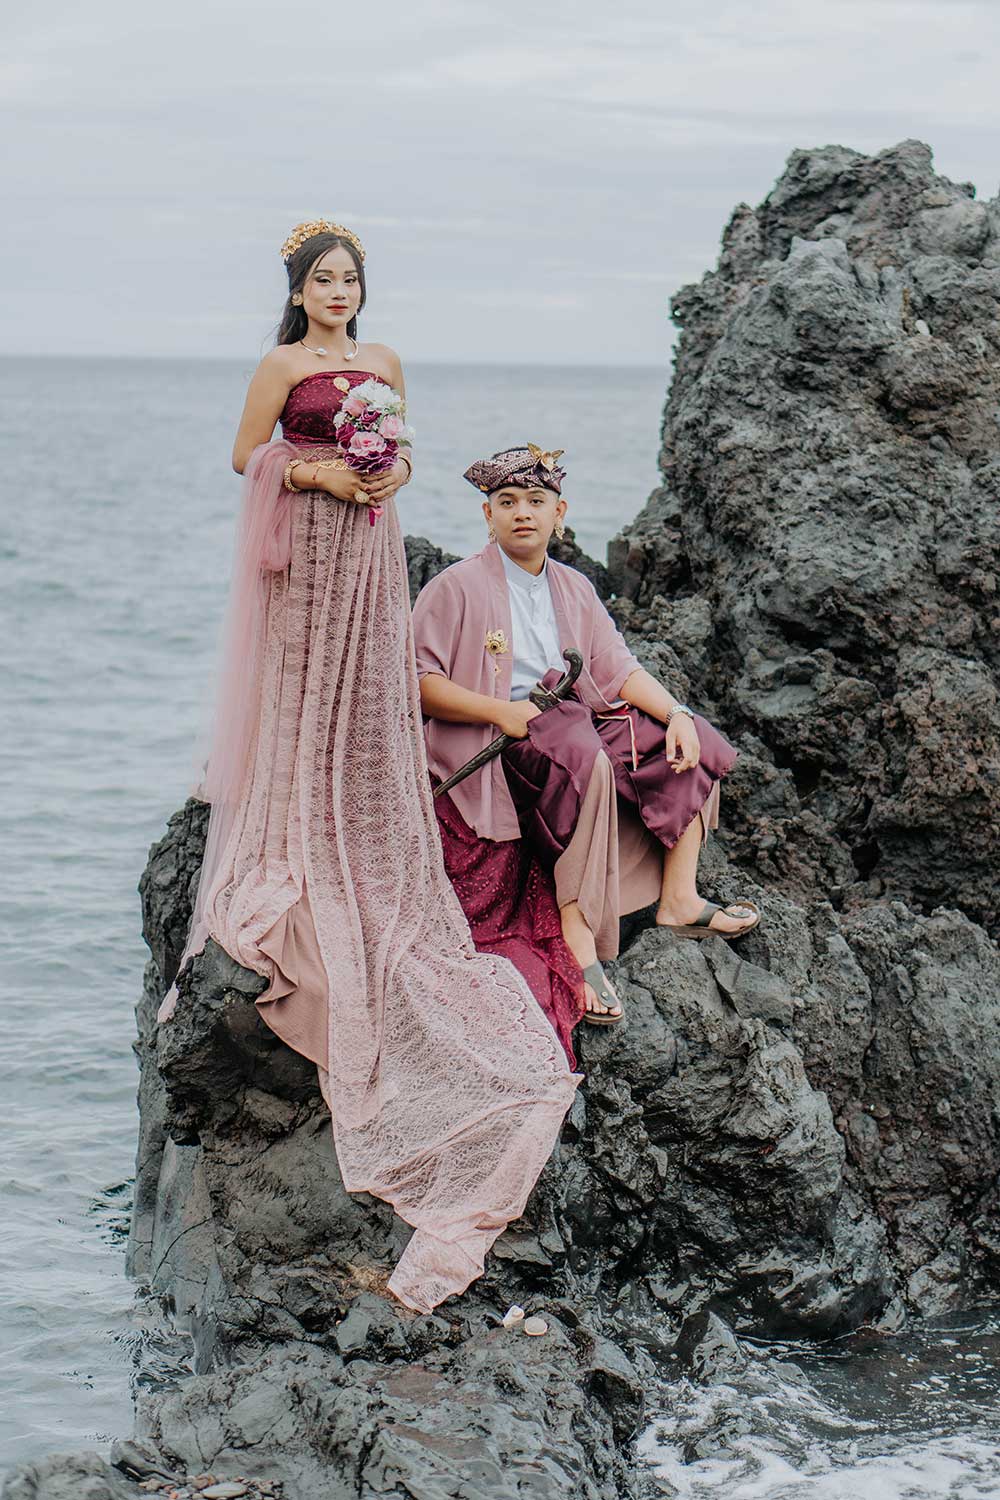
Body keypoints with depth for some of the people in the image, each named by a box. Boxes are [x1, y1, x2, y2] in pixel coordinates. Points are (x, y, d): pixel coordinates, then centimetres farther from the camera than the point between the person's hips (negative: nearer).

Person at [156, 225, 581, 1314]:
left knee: (367, 700, 4)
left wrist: (396, 469, -2)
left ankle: (360, 882, 9)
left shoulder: (382, 363, 13)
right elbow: (248, 458, -2)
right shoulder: (282, 365, -2)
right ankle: (284, 873, 3)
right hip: (305, 545, -5)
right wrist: (325, 474, -14)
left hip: (370, 547, 5)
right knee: (297, 694, -3)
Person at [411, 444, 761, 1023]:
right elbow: (417, 681, -9)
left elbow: (618, 667, 13)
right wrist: (500, 711, -21)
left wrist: (676, 713, -4)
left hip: (575, 720, 7)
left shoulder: (573, 589, 19)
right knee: (583, 758, -37)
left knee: (690, 741, -6)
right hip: (487, 739, -7)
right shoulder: (455, 588, 0)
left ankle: (678, 897, -9)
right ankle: (577, 934, -38)